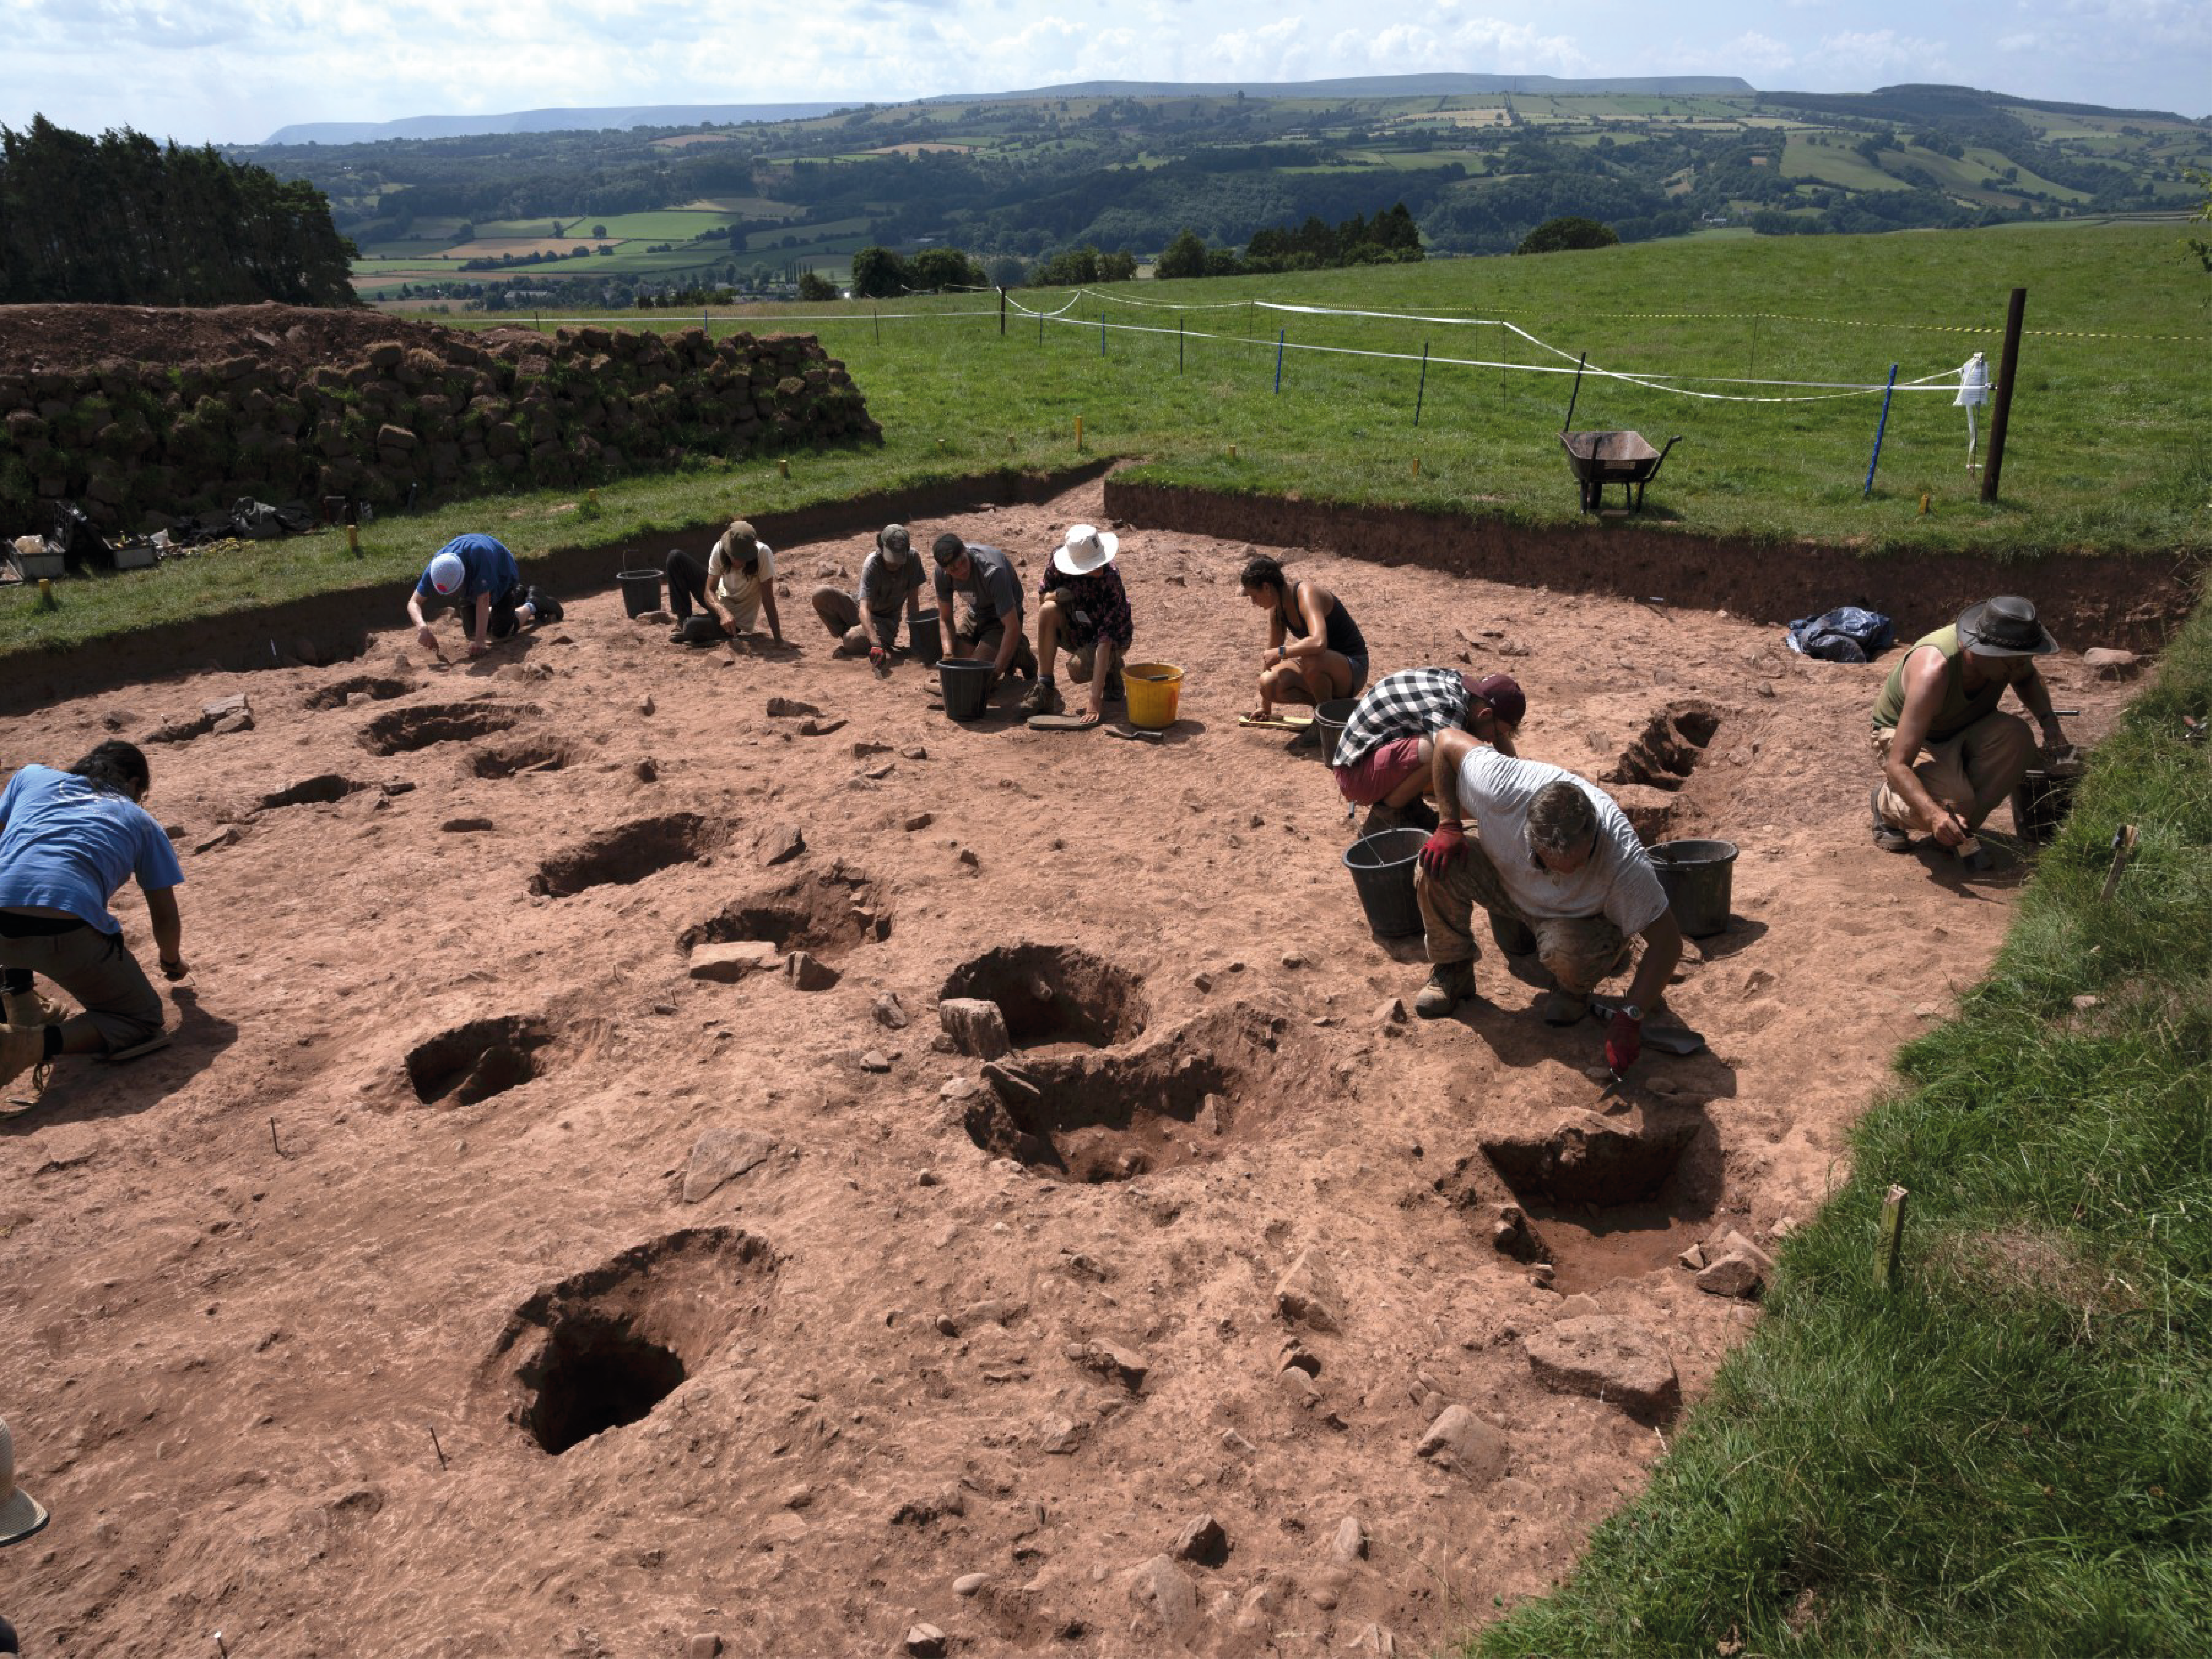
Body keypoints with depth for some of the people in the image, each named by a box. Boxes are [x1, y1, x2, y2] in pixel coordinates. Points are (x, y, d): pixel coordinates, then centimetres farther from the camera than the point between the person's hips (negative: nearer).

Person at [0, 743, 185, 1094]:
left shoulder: (32, 776, 28)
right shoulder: (141, 821, 22)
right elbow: (166, 919, 24)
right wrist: (172, 962, 46)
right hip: (69, 933, -5)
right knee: (141, 1020, 13)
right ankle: (34, 1044, -12)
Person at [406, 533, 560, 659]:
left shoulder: (479, 553, -46)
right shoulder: (436, 568, -33)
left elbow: (484, 599, -42)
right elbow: (413, 602, -27)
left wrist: (480, 640, -43)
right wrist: (421, 625, -50)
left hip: (503, 577, -5)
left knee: (501, 631, -12)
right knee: (473, 632, 11)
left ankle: (533, 604, 15)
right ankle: (517, 596, 29)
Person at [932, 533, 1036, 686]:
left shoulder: (992, 571, -38)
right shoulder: (942, 572, -19)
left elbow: (1013, 628, -36)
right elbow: (945, 619, -5)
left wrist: (996, 672, -38)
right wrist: (949, 656, -22)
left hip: (1003, 616, -6)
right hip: (975, 614, 6)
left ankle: (1020, 654, 7)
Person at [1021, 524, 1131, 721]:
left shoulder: (1110, 581, -34)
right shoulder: (1057, 559, -22)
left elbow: (1105, 640, -38)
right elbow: (1043, 597, -4)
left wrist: (1095, 700, -43)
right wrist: (1057, 595, -31)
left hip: (1113, 640, -4)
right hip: (1076, 631, 4)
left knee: (1078, 669, -33)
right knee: (1048, 610, -27)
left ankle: (1113, 668, 2)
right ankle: (1044, 688, -21)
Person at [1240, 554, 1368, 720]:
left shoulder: (1306, 594, -25)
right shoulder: (1276, 607, 1)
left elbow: (1319, 642, -44)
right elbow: (1270, 654, 10)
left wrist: (1280, 652, -31)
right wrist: (1265, 707, 13)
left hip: (1352, 670, -8)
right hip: (1322, 666, 8)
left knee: (1311, 661, -39)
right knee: (1269, 684, -13)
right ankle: (1325, 702, 6)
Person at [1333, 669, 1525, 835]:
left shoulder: (1458, 680, -2)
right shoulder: (1447, 709, -29)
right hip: (1356, 774, -9)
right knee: (1437, 753, -33)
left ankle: (1406, 805, 9)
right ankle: (1383, 817, -11)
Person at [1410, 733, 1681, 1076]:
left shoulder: (1624, 859, -40)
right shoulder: (1504, 786, -38)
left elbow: (1667, 941, -30)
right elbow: (1446, 741, -20)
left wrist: (1630, 1017, -37)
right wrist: (1448, 826, -25)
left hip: (1581, 917, -2)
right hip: (1509, 878, 3)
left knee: (1567, 950, -38)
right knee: (1436, 864, -26)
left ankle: (1574, 989, 0)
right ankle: (1452, 972, -3)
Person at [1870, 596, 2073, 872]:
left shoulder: (2008, 655, -20)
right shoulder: (1934, 670, -39)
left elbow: (2028, 680, 12)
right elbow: (1897, 765, -40)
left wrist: (2050, 723, -8)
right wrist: (1934, 815, -55)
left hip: (1964, 729, 6)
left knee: (2016, 735, -27)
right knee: (1953, 804, -33)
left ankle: (1960, 829, -9)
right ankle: (1885, 801, 2)